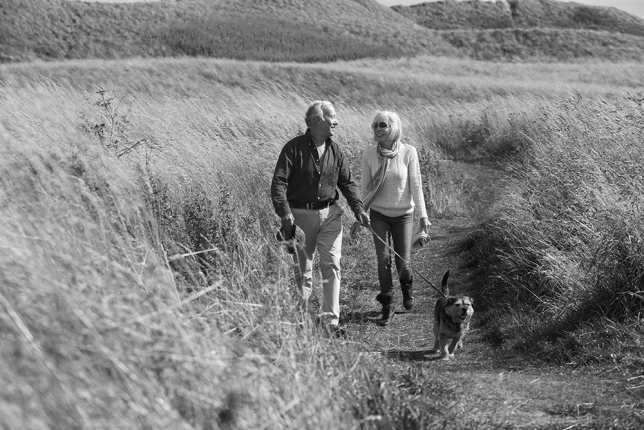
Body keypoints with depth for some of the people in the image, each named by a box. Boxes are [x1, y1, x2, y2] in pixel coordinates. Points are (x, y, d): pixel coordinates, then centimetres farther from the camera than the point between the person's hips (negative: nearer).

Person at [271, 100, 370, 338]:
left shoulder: (335, 151, 6)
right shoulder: (294, 148, -9)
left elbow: (347, 182, 10)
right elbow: (278, 182, -13)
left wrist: (358, 208, -5)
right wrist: (285, 213, -25)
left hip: (330, 214, 4)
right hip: (301, 214, -3)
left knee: (332, 265, -5)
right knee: (302, 271, 5)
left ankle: (331, 319, -1)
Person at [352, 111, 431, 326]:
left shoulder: (408, 152, -11)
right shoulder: (369, 155, -6)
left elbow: (416, 185, -6)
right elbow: (365, 188, 3)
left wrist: (422, 215, -8)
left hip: (403, 215, -1)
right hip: (378, 214, 1)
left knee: (402, 262, -1)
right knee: (383, 259, -7)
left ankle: (406, 286, 35)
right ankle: (387, 307, 7)